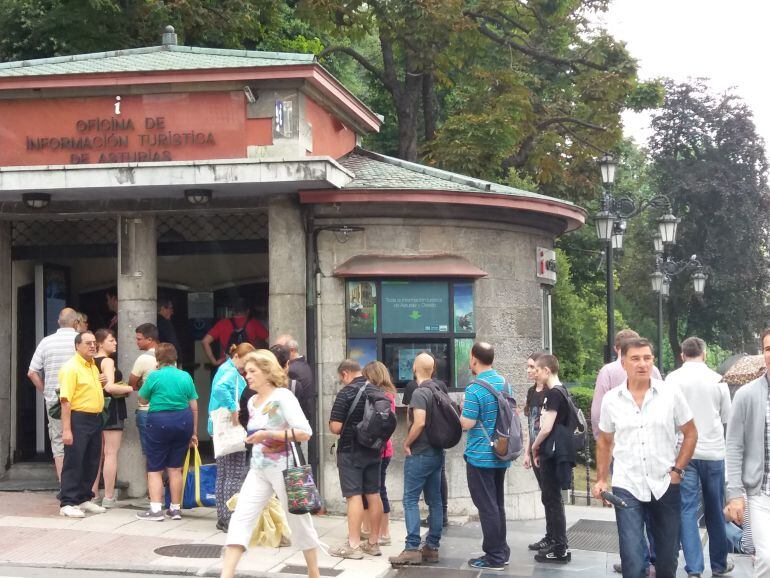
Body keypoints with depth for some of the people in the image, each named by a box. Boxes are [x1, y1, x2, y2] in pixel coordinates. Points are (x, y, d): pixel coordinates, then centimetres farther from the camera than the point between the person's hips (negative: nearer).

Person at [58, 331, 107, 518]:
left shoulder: (94, 365, 13)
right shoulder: (71, 367, -13)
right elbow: (65, 400, -19)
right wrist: (66, 429, -23)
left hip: (95, 420, 8)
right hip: (78, 419, -8)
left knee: (92, 462, 12)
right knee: (74, 462, -4)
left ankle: (84, 499, 23)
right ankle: (67, 503, 2)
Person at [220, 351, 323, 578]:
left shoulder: (283, 396, -12)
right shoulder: (252, 401, 10)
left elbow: (305, 433, -19)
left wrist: (268, 434, -22)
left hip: (283, 468, -6)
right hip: (258, 469, 6)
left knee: (299, 521, 7)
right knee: (240, 519, -8)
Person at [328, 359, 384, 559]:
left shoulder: (345, 393, -14)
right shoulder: (377, 392, 5)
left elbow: (335, 427, -16)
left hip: (351, 451, -6)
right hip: (374, 451, 6)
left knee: (354, 496, -5)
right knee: (374, 495, 10)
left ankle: (353, 545, -4)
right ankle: (373, 542, 18)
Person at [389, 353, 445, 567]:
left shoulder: (419, 393, -16)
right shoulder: (439, 391, 9)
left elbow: (420, 422, -26)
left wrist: (407, 443, -13)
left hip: (419, 454, -8)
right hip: (437, 452, 8)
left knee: (411, 500, -4)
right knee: (434, 500, 9)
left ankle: (412, 549, -7)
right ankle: (432, 547, 13)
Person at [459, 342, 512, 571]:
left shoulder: (474, 389, -19)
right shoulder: (504, 383, 6)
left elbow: (467, 423, -18)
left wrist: (462, 409, 0)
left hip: (480, 456, -8)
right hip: (501, 454, 8)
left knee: (487, 507, 0)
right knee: (498, 504, 16)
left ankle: (494, 557, 5)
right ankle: (502, 552, 24)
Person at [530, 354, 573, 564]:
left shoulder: (554, 394, -17)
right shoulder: (558, 392, 13)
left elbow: (547, 428, -22)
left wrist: (535, 446, -5)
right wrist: (539, 448, 14)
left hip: (552, 454, -10)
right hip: (551, 453, 10)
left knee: (553, 499, -5)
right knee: (550, 497, 17)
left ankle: (561, 549, -1)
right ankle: (553, 541, 25)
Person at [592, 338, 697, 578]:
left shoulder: (671, 393, -5)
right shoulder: (610, 400, -1)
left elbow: (690, 433, 5)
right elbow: (605, 442, 12)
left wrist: (677, 470, -4)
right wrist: (601, 480, 7)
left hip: (665, 486, 0)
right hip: (626, 487, 0)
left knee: (667, 558, 13)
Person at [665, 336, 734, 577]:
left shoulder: (672, 379, -5)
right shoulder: (717, 380, -2)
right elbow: (727, 417, 8)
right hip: (713, 450, 1)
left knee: (687, 509, 1)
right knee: (715, 510, 13)